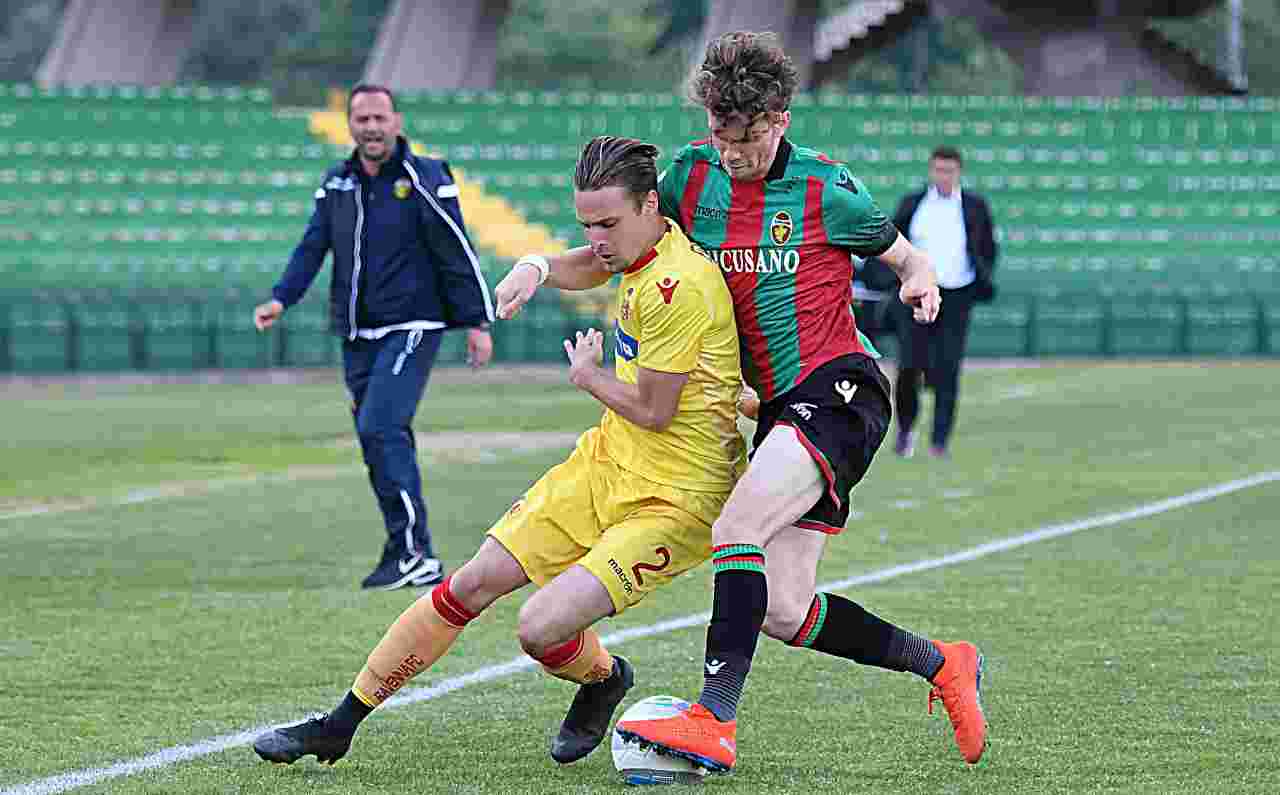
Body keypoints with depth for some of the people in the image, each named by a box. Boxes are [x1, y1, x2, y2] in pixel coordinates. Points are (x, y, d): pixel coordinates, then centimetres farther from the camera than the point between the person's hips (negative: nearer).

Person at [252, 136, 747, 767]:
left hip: (673, 500, -9)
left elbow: (653, 410, -21)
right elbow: (588, 269, 28)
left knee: (540, 630, -21)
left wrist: (587, 376, 0)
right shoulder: (645, 247, 4)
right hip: (607, 460, 9)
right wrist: (534, 269, 5)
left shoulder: (677, 287, -25)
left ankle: (603, 680, 16)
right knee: (474, 583, 4)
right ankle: (337, 727, 14)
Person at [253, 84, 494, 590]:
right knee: (385, 443, 7)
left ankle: (413, 554, -18)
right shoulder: (337, 185, 10)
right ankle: (413, 556, 13)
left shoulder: (424, 181, -6)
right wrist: (281, 299, -10)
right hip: (357, 336, 7)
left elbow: (457, 254, -5)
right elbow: (312, 248, 5)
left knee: (380, 428, -20)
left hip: (410, 329, -7)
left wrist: (476, 322, -6)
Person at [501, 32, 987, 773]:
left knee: (737, 529, -27)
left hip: (839, 386, -6)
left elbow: (906, 256, 9)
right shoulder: (691, 176, 7)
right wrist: (541, 264, -1)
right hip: (780, 406, 6)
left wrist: (921, 280, -14)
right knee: (783, 610, -2)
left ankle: (715, 721, -31)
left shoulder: (827, 190, -5)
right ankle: (942, 664, 18)